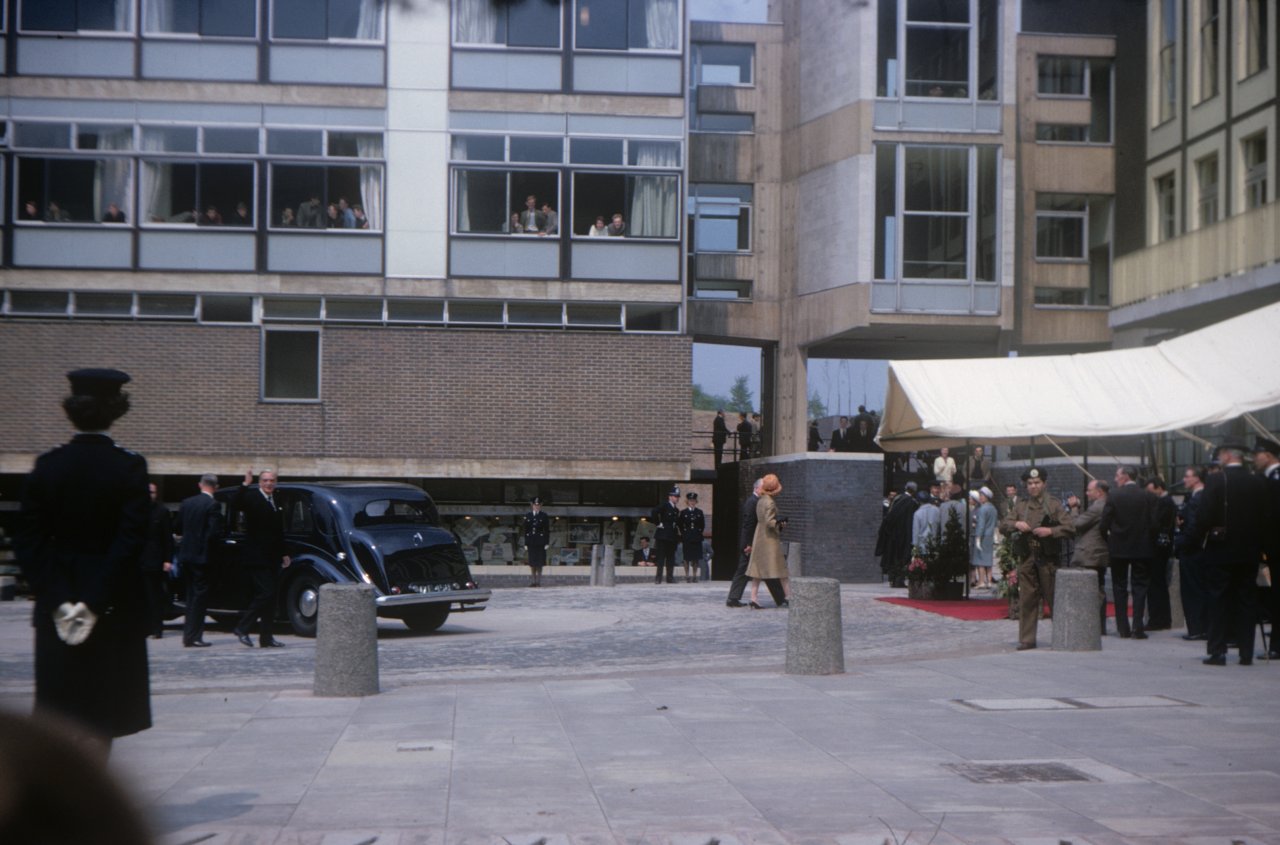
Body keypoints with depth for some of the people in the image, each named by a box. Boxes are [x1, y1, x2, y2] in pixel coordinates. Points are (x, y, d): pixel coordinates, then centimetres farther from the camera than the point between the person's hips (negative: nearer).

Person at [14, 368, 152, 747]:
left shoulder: (48, 465, -1)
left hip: (57, 610, 3)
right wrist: (95, 602, -14)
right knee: (102, 716, 6)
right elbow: (130, 541, -16)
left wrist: (58, 600, -7)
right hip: (114, 610, -2)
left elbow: (28, 541, -5)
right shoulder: (128, 466, -10)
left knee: (59, 710, 11)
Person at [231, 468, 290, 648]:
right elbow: (235, 504, -28)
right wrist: (245, 484, -37)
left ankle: (266, 638, 12)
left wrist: (283, 554, 23)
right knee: (265, 594, -15)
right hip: (257, 559, -8)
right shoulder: (252, 497, -6)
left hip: (272, 559, 8)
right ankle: (242, 628, -3)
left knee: (270, 597, 8)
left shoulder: (275, 501, 17)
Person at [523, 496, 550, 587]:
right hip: (531, 541, 2)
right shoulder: (527, 516, 7)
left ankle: (539, 580, 3)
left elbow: (547, 530, 0)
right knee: (532, 562, 4)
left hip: (540, 542, -2)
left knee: (539, 562, -2)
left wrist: (547, 543, -6)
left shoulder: (544, 516, 0)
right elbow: (525, 530, 8)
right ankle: (534, 580, 12)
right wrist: (526, 543, 3)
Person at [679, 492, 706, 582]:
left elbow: (702, 525, 10)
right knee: (687, 558, -1)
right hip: (686, 539, -2)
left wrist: (699, 533, 3)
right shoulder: (683, 512, 3)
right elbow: (681, 525, 4)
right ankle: (687, 575, 5)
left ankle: (694, 575, 11)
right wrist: (684, 534, -1)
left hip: (697, 538, 2)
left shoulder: (699, 512, 8)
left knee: (696, 558, 3)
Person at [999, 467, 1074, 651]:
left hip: (1048, 558, -3)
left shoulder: (1054, 504, 2)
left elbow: (1070, 528, -3)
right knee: (1026, 600, 2)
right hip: (1026, 558, 3)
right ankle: (1026, 639, 7)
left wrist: (1050, 531, -16)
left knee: (1054, 598, 2)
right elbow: (1003, 526, 10)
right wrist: (1016, 524, -10)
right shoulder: (1020, 505, 12)